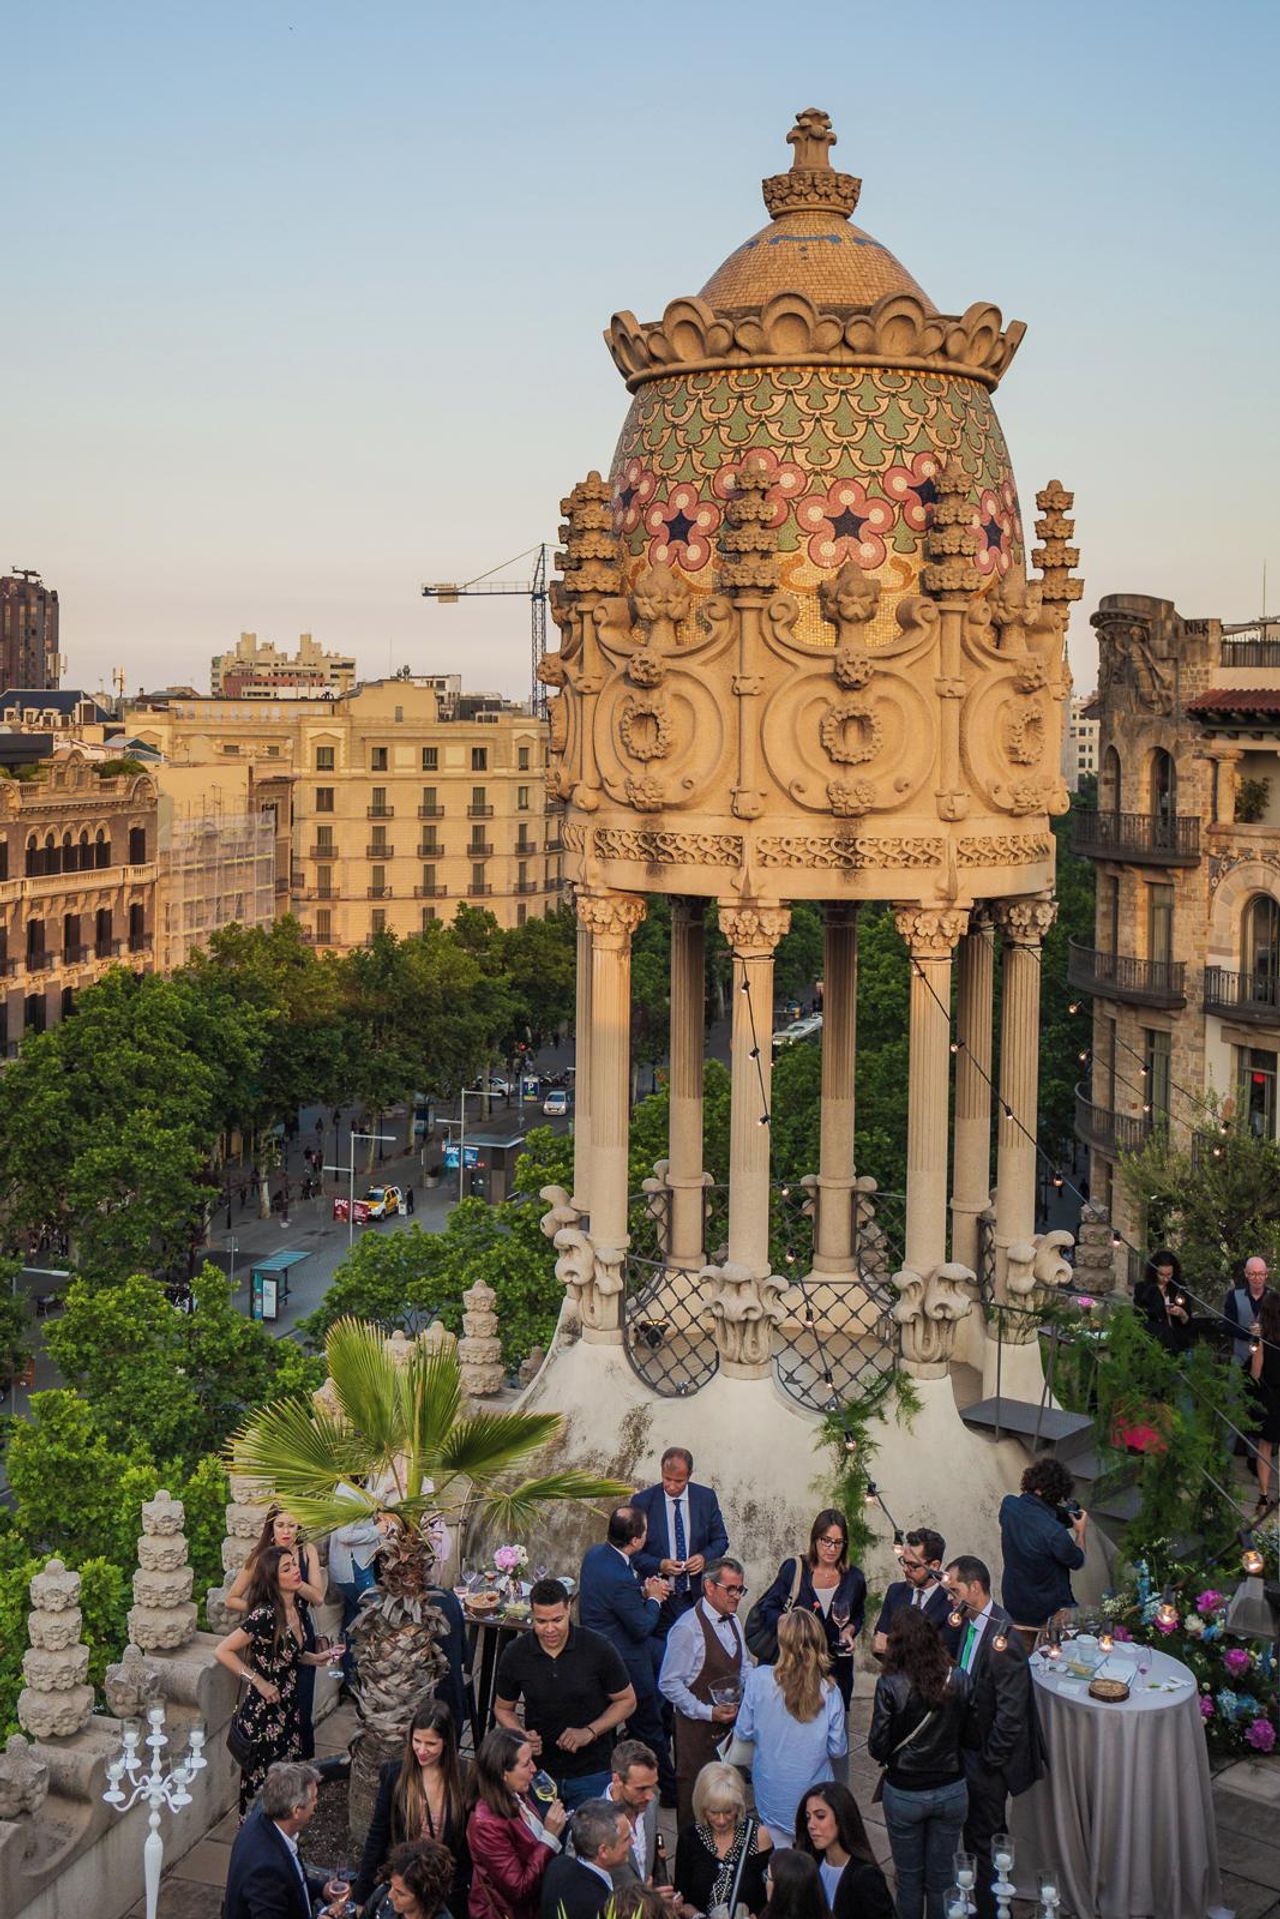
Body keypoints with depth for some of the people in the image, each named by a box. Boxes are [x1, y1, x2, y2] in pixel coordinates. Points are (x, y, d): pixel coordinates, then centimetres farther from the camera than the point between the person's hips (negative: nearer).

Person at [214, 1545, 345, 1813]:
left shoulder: (295, 1608, 1)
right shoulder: (265, 1615, -24)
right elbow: (222, 1651, -25)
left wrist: (316, 1658, 2)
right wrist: (259, 1682, -21)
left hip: (288, 1710, 8)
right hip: (263, 1715, -8)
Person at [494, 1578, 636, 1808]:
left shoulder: (599, 1649, -14)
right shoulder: (515, 1655, -8)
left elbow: (627, 1701, -2)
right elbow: (502, 1708, 7)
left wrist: (590, 1732, -15)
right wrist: (522, 1736, -13)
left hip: (591, 1773, -2)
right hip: (538, 1770, 2)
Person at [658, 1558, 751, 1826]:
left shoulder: (734, 1622, 7)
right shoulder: (687, 1628, -18)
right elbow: (669, 1684, -18)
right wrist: (708, 1712, -20)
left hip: (730, 1721, 7)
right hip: (697, 1725, -7)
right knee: (694, 1796, 1)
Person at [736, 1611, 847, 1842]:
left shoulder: (759, 1679, -19)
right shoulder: (829, 1692, -16)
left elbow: (744, 1732, -7)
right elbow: (838, 1749, -6)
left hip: (773, 1795, 0)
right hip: (814, 1793, 0)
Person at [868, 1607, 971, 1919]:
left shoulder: (890, 1686, -22)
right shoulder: (960, 1680, -14)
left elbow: (878, 1747, -16)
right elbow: (969, 1733, -2)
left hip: (905, 1793, -2)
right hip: (951, 1790, 2)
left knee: (909, 1879, 18)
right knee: (941, 1877, 19)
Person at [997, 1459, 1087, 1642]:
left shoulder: (1008, 1505, -17)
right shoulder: (1054, 1532, -34)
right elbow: (1077, 1562, -13)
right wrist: (1081, 1532, 2)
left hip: (1013, 1605, 5)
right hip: (1051, 1611, -5)